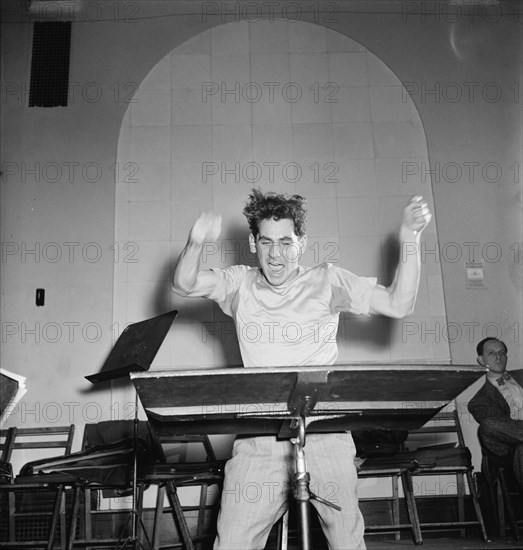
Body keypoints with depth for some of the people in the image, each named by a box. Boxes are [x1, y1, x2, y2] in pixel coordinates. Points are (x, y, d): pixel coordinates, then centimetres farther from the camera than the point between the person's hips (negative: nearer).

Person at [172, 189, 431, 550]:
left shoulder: (327, 281, 3)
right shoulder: (241, 284, 7)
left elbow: (398, 305, -1)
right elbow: (184, 284, -4)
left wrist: (410, 242, -13)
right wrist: (195, 244, -24)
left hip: (325, 435, -1)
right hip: (258, 438, 1)